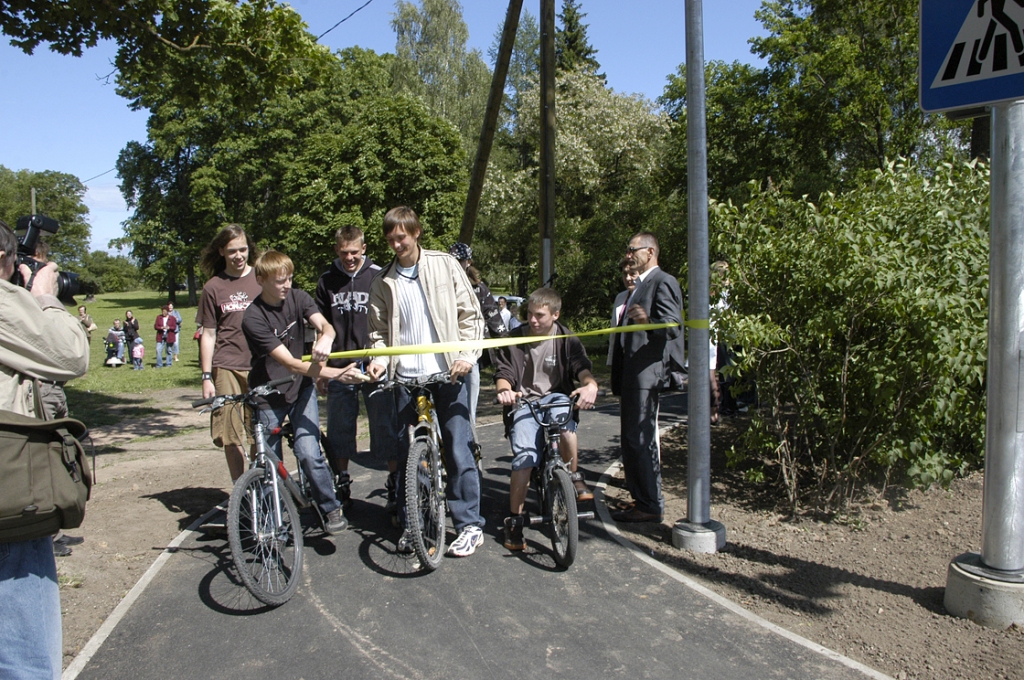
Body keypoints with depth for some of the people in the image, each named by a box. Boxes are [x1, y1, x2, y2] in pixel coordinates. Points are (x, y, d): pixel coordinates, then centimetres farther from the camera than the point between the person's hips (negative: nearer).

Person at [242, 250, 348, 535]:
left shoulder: (297, 298, -6)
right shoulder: (253, 318, -21)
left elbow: (325, 324, -20)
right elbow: (290, 363, -26)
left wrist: (325, 338, -45)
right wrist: (335, 373, -34)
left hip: (301, 387, 2)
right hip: (269, 396, -2)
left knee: (309, 454, -12)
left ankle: (331, 509, 5)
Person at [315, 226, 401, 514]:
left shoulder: (379, 278, 0)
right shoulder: (327, 282, 9)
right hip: (339, 369, 3)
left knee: (386, 427, -2)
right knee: (338, 430, 9)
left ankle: (395, 485, 10)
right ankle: (342, 486, 23)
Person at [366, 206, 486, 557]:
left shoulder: (444, 265, 3)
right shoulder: (382, 282, 10)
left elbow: (471, 314, 3)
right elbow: (379, 331, 14)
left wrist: (467, 354, -10)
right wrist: (380, 358, -6)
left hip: (448, 374, -3)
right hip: (405, 377, 3)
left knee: (458, 450, -3)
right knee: (409, 452, 8)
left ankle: (470, 524, 8)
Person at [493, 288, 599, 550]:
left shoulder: (566, 339, 3)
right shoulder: (514, 339, 3)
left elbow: (582, 366, -11)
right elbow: (503, 373, -1)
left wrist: (590, 384, -36)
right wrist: (504, 389, -27)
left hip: (557, 396, 0)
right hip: (524, 402, 0)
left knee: (564, 420, -37)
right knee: (524, 455, -24)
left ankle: (573, 478, -13)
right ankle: (514, 520, -11)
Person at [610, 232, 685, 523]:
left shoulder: (663, 282, -9)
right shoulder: (639, 286, 22)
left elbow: (673, 326, -20)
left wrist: (648, 320, -40)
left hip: (647, 370, -11)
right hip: (631, 371, 11)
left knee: (640, 438, -9)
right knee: (630, 439, 14)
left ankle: (651, 505, -1)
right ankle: (640, 498, 23)